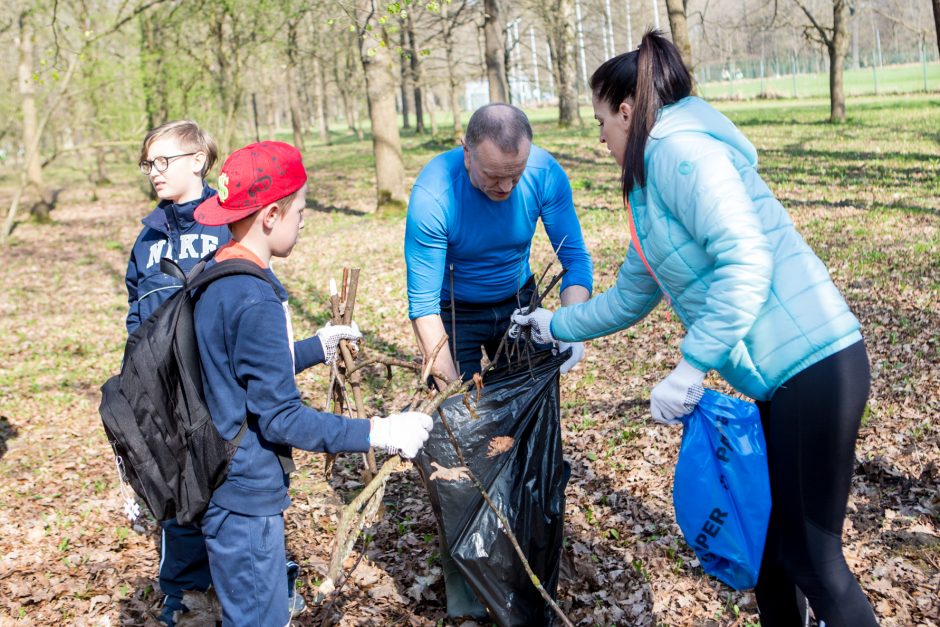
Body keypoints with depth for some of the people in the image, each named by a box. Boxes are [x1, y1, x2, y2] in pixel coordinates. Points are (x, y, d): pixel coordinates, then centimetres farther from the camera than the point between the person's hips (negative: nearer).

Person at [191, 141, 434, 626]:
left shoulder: (213, 278, 6)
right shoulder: (255, 300, -24)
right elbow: (280, 418, -23)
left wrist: (317, 348, 24)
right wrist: (375, 434, -22)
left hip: (221, 488, 10)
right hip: (245, 498, -10)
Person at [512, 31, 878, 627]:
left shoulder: (678, 149, -11)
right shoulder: (651, 186, 19)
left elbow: (746, 265, -22)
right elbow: (630, 297, 32)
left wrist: (689, 371, -19)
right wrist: (557, 325, 41)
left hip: (814, 365, -10)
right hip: (786, 374, 10)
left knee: (809, 552, -1)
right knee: (768, 534, 19)